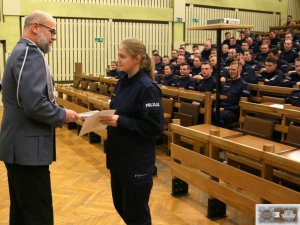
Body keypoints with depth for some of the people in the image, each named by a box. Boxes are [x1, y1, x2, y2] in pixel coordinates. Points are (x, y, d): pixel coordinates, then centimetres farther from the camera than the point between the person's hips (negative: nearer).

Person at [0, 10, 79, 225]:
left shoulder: (20, 52, 17)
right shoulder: (30, 54, -15)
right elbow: (34, 104, -26)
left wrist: (57, 115, 13)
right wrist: (62, 115, -11)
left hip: (19, 145, 10)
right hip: (29, 148, -10)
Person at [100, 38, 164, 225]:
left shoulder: (147, 88, -18)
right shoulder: (122, 83, 8)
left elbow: (155, 126, -22)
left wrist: (120, 122, -24)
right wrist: (107, 119, 1)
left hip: (137, 162, -8)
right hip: (118, 156, 8)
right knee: (121, 206, 21)